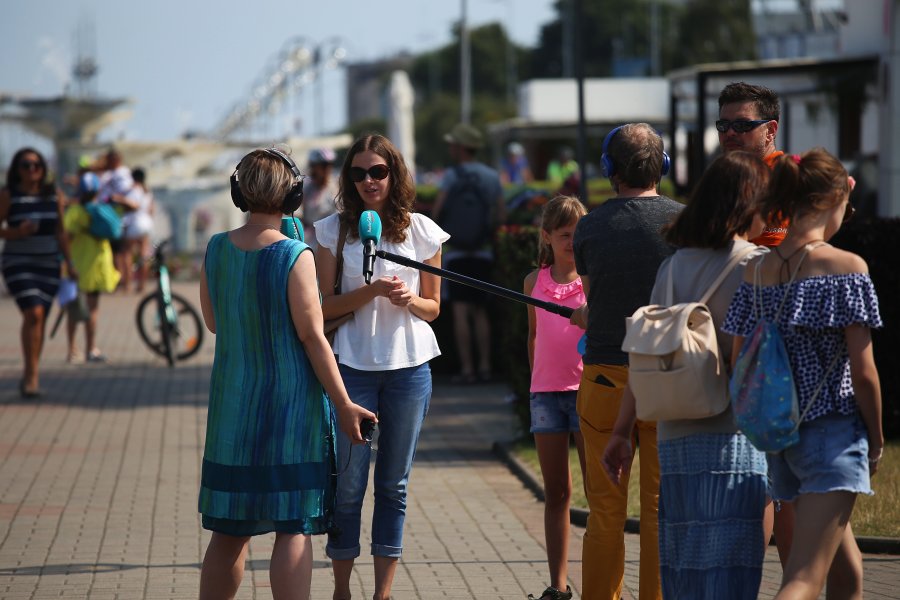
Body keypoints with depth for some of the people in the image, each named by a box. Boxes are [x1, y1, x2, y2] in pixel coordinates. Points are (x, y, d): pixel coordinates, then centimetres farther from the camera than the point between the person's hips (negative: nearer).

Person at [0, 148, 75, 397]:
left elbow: (60, 232, 13)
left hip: (48, 264, 4)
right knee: (33, 313, -20)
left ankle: (30, 376, 16)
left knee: (40, 319, 5)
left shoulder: (54, 195, 7)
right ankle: (32, 375, -15)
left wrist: (69, 263, 11)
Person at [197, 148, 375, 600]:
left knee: (229, 529, 13)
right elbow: (312, 337, -13)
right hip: (291, 406, -5)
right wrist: (343, 404, -8)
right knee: (293, 527, -1)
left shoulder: (216, 250, 1)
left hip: (233, 404, 5)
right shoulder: (294, 256, -14)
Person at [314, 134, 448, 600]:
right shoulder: (335, 229, 1)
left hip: (409, 368, 1)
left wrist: (409, 300, -11)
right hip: (352, 365, -1)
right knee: (347, 484, 0)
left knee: (394, 485, 7)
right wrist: (373, 290, -15)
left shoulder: (421, 231, 4)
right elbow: (326, 305, -1)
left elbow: (433, 306, 11)